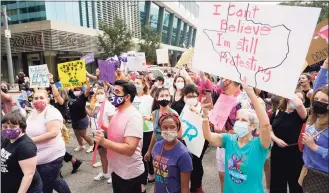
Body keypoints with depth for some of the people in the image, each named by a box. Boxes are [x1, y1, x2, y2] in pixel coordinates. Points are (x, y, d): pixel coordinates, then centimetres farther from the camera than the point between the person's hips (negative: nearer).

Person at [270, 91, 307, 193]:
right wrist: (276, 139, -13)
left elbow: (299, 104, -33)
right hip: (277, 151, 3)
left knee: (294, 183, 12)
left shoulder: (299, 114, -9)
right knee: (277, 183, 17)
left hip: (294, 152, -3)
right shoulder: (277, 112, 2)